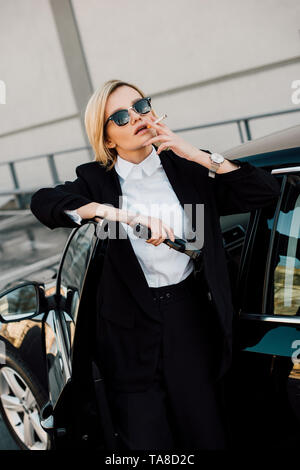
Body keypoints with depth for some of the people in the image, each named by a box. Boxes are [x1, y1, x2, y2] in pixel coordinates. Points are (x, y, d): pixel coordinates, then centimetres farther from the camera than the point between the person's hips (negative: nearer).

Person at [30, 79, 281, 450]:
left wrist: (197, 155, -10)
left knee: (205, 433, 10)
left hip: (191, 315, 1)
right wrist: (122, 213, -28)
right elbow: (43, 201, -17)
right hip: (132, 328, -1)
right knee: (146, 440, 6)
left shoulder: (186, 170, 4)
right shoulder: (97, 180, 1)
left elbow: (266, 191, -2)